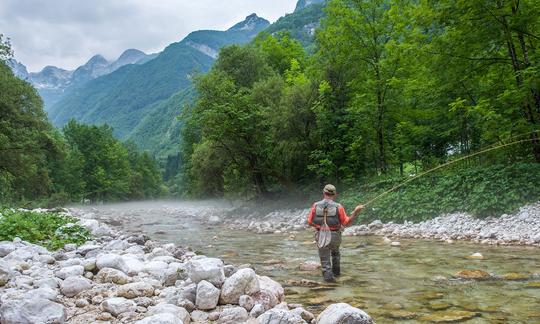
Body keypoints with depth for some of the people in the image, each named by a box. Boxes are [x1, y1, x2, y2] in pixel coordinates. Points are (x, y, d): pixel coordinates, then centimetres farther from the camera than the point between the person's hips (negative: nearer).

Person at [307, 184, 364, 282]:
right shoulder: (338, 207, -12)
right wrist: (355, 212, -4)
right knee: (335, 252, 31)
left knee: (325, 258, 12)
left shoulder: (316, 205, -7)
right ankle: (336, 271, 41)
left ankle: (328, 275, 0)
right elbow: (346, 222, -6)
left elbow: (310, 222, -1)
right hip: (335, 236, 1)